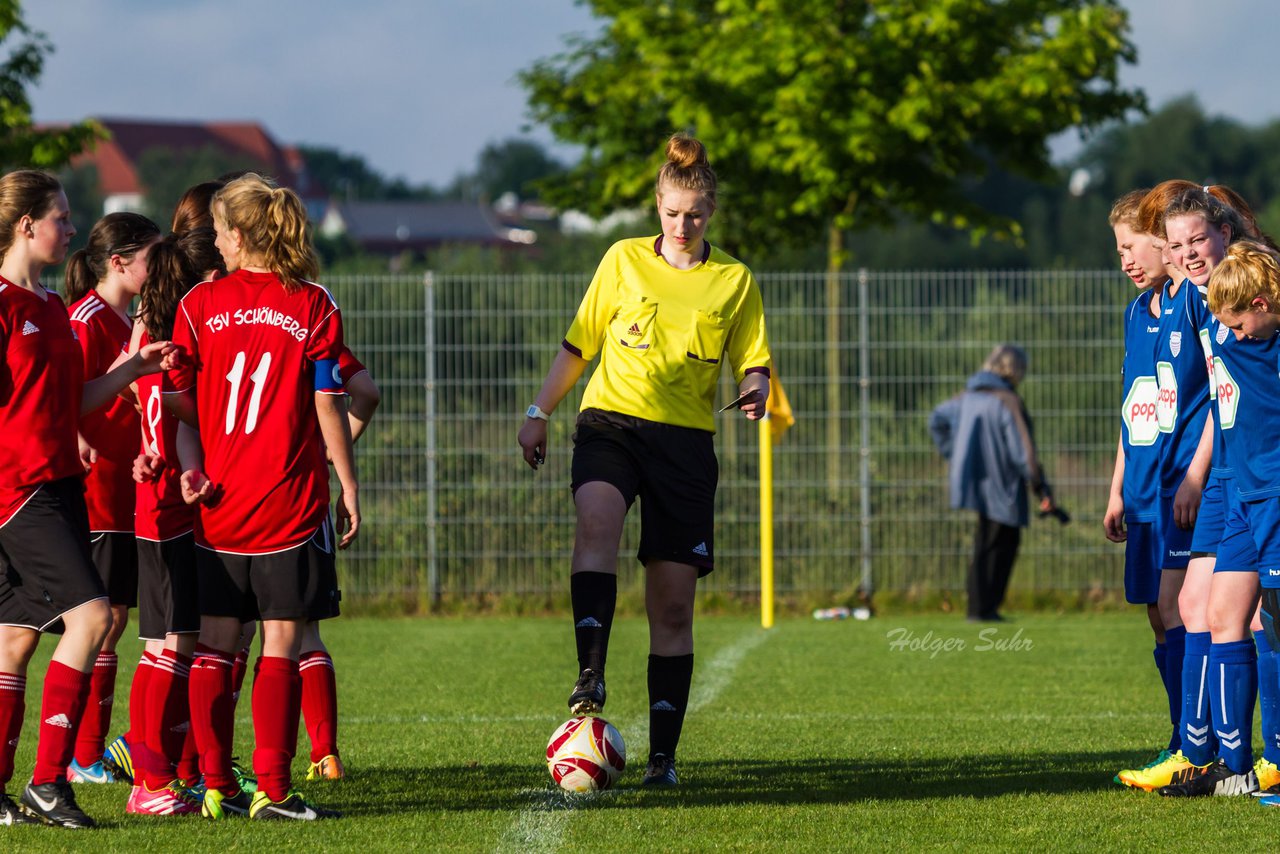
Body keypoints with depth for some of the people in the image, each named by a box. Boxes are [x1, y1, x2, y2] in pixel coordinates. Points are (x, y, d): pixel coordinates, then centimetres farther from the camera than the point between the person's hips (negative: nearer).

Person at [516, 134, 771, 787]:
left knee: (673, 605, -1)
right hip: (611, 420, -1)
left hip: (686, 439, 1)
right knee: (597, 519, -35)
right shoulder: (624, 261, 9)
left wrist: (756, 390, -14)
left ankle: (663, 755, 7)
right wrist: (539, 413, 8)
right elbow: (578, 344, 15)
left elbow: (753, 361, 9)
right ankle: (590, 677, -42)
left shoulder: (734, 280, 9)